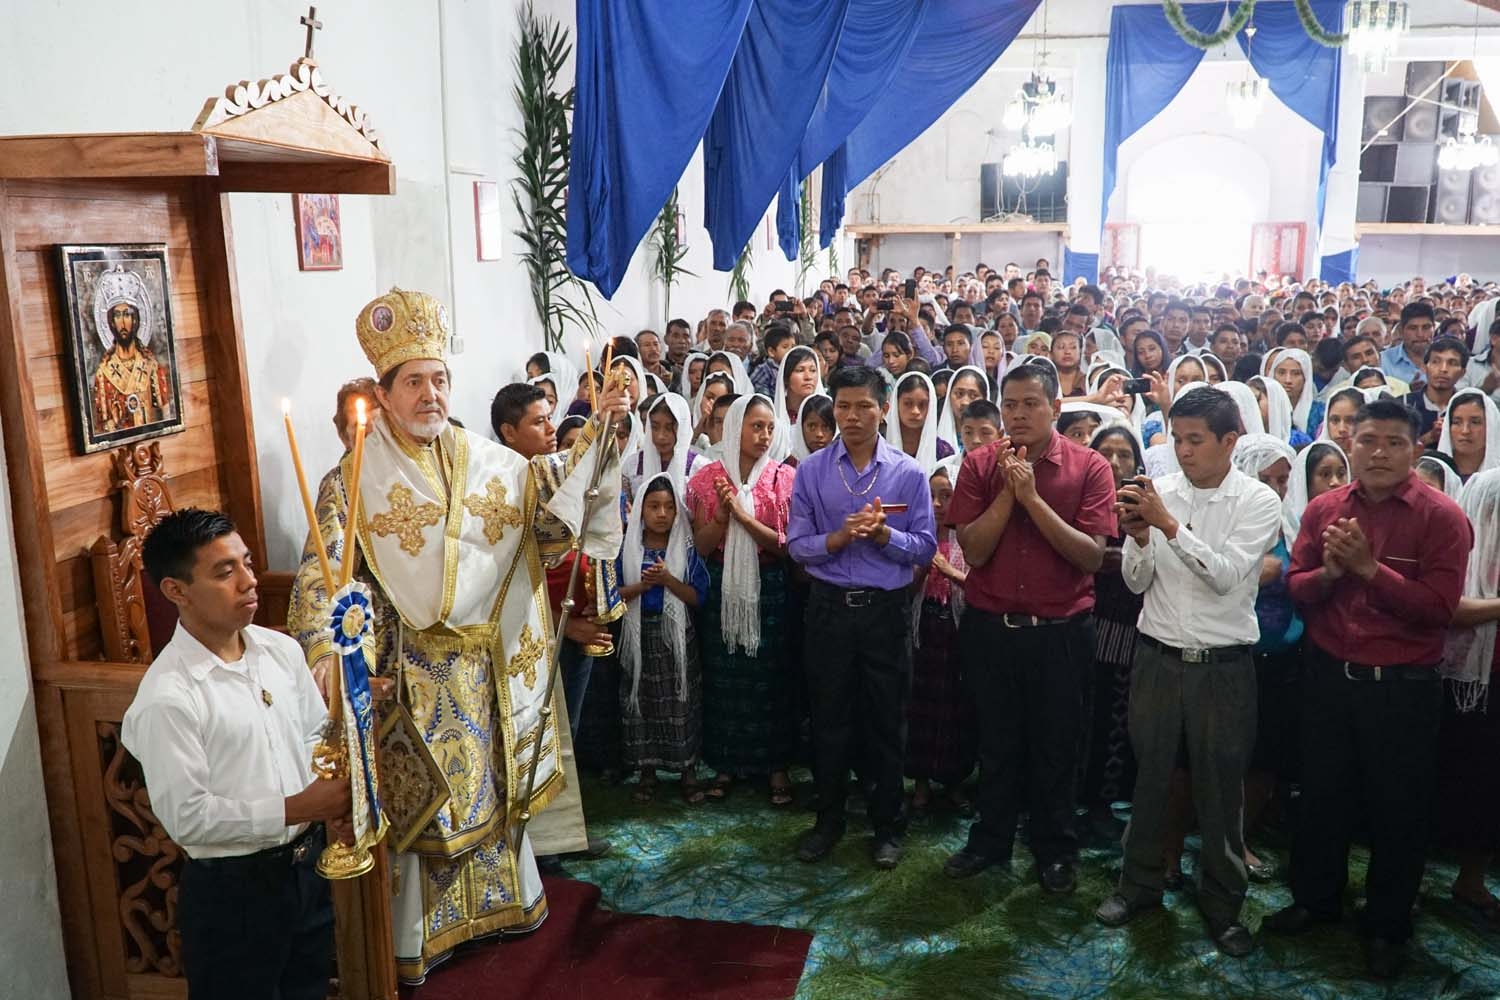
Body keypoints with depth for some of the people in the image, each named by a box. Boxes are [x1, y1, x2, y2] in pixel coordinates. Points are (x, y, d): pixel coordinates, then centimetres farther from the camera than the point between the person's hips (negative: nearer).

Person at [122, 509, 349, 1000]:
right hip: (231, 890, -6)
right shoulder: (166, 698, -23)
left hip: (307, 866, 6)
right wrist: (298, 808, -24)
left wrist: (335, 795, -10)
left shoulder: (282, 650, -2)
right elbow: (187, 817, -23)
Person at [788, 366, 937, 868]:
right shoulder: (810, 471, 0)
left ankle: (887, 825, 26)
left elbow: (925, 547, -3)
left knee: (887, 722, 9)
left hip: (886, 610, -1)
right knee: (830, 718, 12)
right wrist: (840, 537, -19)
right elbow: (797, 545, -2)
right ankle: (828, 819, 29)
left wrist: (883, 533, -19)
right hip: (829, 608, 1)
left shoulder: (909, 473, -2)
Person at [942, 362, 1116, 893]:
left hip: (1060, 630, -1)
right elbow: (973, 550, -9)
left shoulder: (1090, 467, -7)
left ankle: (1055, 850, 31)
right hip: (991, 626, 1)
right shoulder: (980, 464, -3)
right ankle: (990, 839, 33)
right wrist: (1008, 491, -19)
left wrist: (1033, 499, -21)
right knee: (996, 740, 15)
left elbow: (1092, 556, -15)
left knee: (1055, 744, 13)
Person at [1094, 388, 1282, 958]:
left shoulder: (1258, 501, -7)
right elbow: (1137, 582, 1)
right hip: (1158, 657, 2)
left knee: (1220, 788, 10)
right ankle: (1140, 883, 31)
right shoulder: (1158, 493, -1)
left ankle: (1222, 902, 28)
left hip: (1223, 666, -2)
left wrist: (1169, 524, -26)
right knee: (1148, 775, 13)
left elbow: (1226, 576, -20)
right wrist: (1138, 537, -18)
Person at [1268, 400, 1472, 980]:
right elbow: (1296, 589, 2)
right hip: (1328, 677, 3)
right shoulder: (1323, 510, 2)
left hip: (1404, 687, -3)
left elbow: (1440, 607, -18)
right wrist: (1329, 571, -17)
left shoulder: (1441, 517, -10)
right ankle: (1315, 899, 37)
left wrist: (1369, 567, -23)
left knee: (1398, 809, 12)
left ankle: (1388, 927, 30)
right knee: (1323, 796, 17)